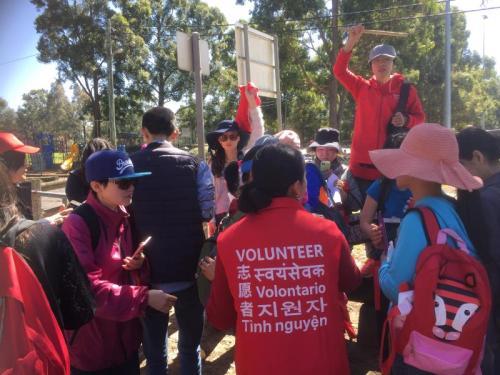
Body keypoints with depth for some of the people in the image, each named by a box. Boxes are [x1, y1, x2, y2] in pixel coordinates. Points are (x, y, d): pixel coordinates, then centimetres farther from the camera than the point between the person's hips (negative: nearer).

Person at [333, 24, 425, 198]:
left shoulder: (406, 89, 4)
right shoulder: (362, 87, 8)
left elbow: (420, 118, 8)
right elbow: (339, 71, -2)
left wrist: (406, 120, -14)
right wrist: (351, 42, -13)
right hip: (362, 162, 1)